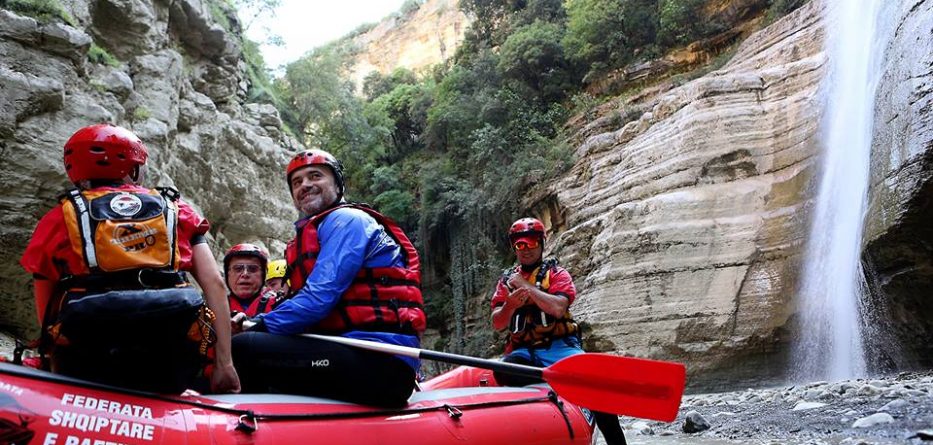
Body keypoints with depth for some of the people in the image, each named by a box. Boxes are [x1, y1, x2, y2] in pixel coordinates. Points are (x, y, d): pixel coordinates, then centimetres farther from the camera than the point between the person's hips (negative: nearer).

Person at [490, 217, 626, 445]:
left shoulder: (557, 273, 8)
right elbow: (497, 324, 8)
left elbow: (558, 309, -12)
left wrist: (525, 285, -8)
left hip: (559, 346, -2)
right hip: (523, 351, 2)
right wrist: (510, 305, -13)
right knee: (502, 372, -33)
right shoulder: (506, 280, 18)